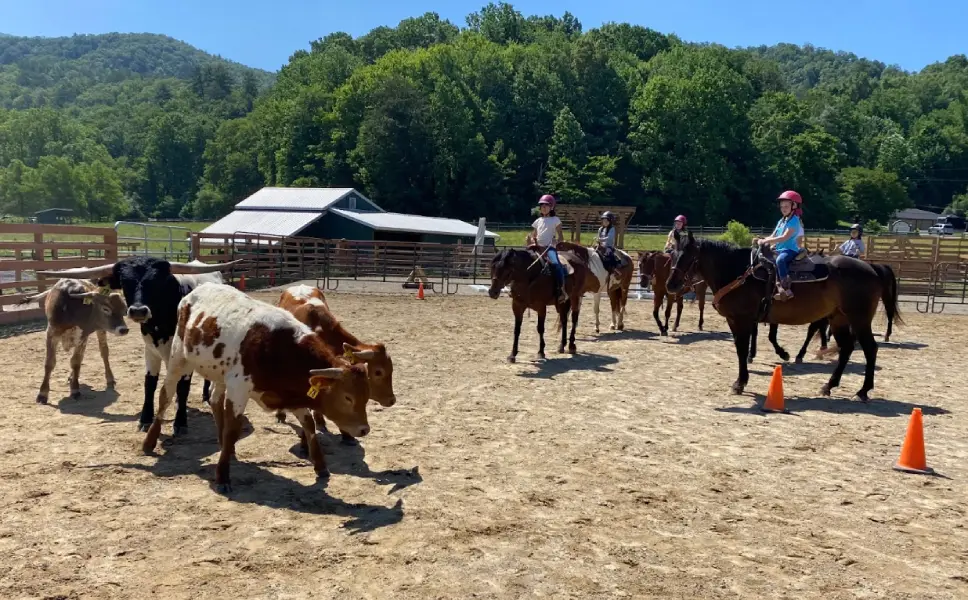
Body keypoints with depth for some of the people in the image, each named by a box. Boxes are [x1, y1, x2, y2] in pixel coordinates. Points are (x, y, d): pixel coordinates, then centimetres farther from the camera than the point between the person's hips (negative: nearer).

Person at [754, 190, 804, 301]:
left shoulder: (794, 221, -8)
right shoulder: (781, 221, 19)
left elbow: (784, 237, -20)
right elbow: (772, 237, 17)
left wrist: (765, 241, -23)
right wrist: (761, 240, -4)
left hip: (790, 250, -9)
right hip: (779, 250, 9)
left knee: (780, 260, -38)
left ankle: (787, 289, -38)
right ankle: (779, 285, -17)